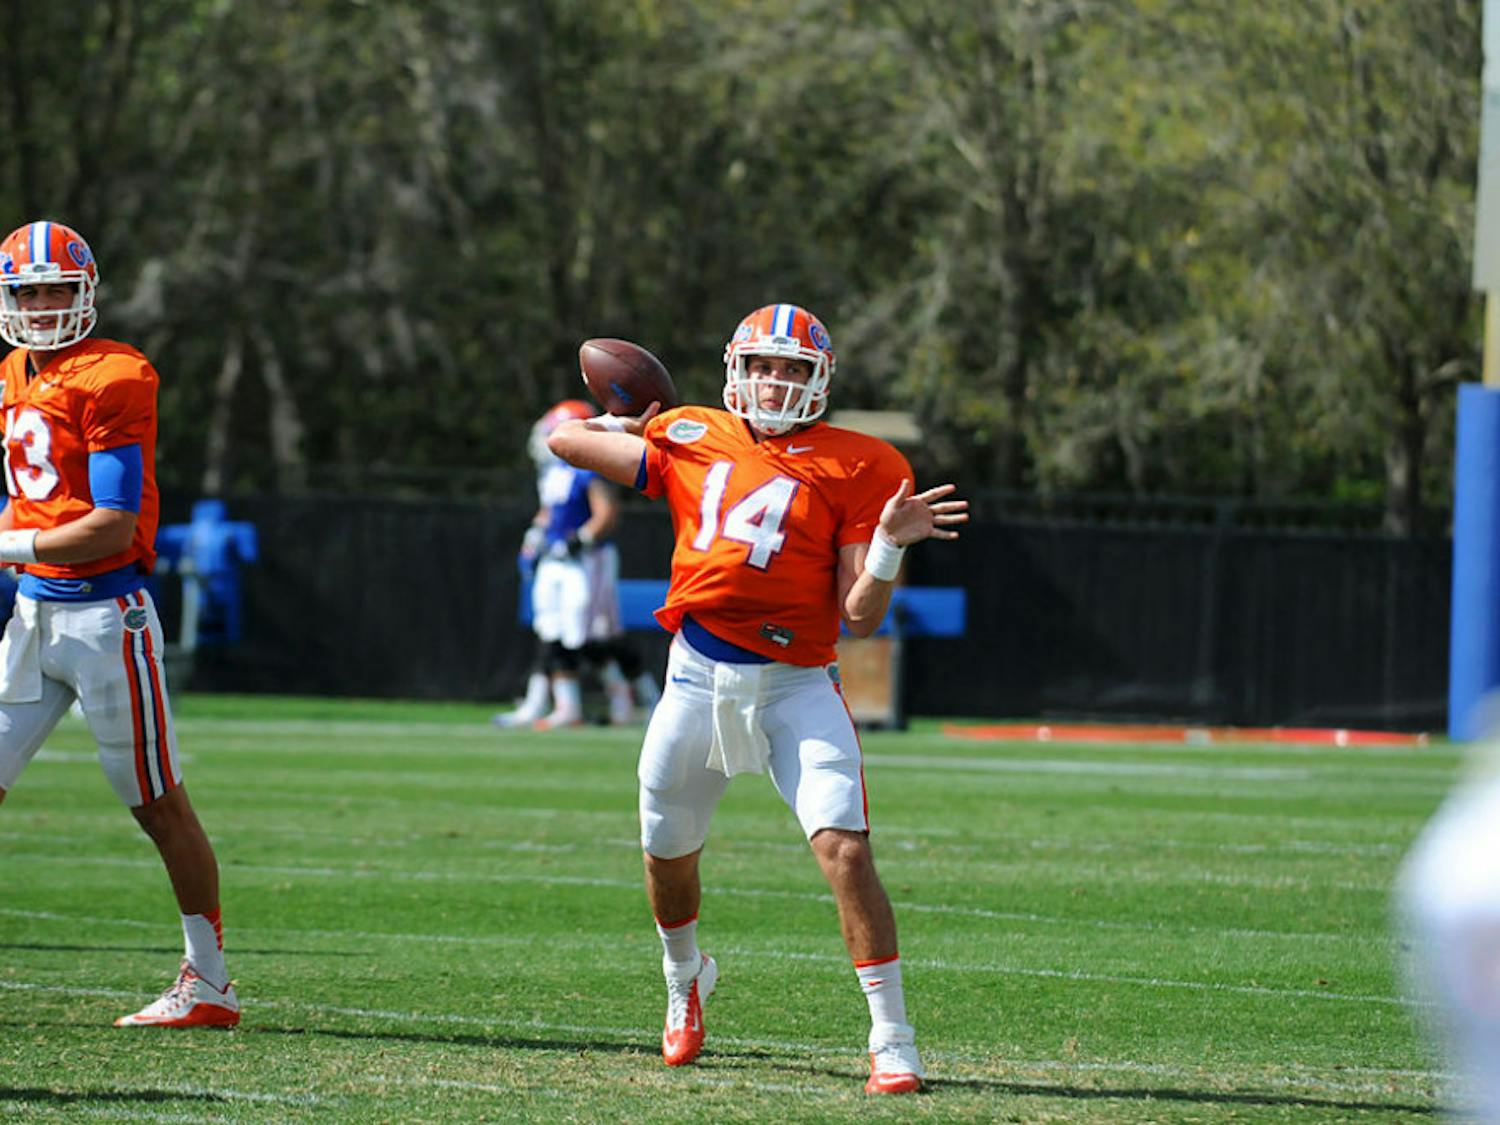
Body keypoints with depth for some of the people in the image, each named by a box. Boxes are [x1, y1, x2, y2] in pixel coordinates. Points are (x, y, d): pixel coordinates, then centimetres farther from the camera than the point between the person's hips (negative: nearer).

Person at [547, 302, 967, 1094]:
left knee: (845, 850, -19)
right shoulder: (692, 442, 6)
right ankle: (685, 979, 49)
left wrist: (889, 543, -20)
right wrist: (634, 425, 24)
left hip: (795, 687, -3)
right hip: (698, 680, 3)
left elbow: (860, 619, -5)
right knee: (667, 853, 17)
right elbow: (565, 440, 16)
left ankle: (891, 1038, -13)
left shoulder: (856, 469, -2)